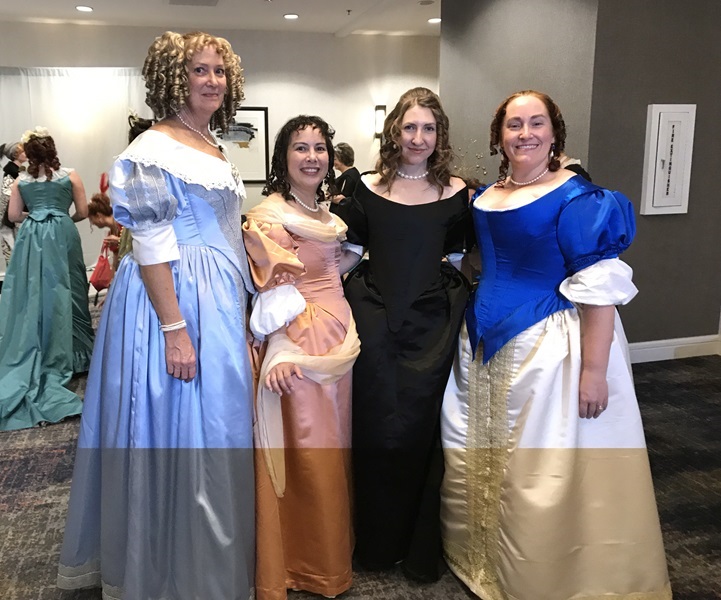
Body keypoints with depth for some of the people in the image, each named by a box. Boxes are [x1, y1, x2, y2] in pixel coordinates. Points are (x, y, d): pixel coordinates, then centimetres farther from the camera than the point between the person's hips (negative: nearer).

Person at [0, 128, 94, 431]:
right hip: (62, 236, -1)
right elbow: (83, 212, 2)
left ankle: (32, 356, 9)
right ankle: (67, 353, 11)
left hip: (31, 238, 1)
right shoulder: (70, 176, -1)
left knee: (32, 293, 7)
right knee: (62, 292, 6)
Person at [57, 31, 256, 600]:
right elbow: (151, 246, -19)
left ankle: (209, 550, 35)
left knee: (214, 426, 17)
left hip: (219, 302, 9)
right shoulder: (155, 150, -14)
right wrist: (174, 329, -22)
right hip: (176, 301, -9)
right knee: (179, 430, 1)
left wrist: (238, 311, 20)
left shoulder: (213, 146, 13)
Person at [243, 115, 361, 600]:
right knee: (307, 455, 1)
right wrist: (282, 354, -26)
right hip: (298, 348, -8)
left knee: (334, 446, 17)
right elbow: (273, 292, -17)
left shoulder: (330, 214, 14)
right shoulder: (268, 216, -10)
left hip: (340, 341, 8)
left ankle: (334, 554, 35)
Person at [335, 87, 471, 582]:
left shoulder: (454, 192, 4)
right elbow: (349, 246, 10)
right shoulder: (368, 188, 6)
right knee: (377, 428, 5)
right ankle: (378, 541, 26)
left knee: (422, 430, 2)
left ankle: (422, 547, 23)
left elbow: (457, 251, 11)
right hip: (376, 319, 1)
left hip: (432, 323, 0)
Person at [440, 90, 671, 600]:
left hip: (550, 347, -7)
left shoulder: (576, 197, -13)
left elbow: (600, 288, -18)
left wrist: (594, 370, -23)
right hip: (487, 347, 8)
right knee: (479, 458, 18)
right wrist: (476, 336, 16)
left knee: (545, 472, 1)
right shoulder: (485, 197, 9)